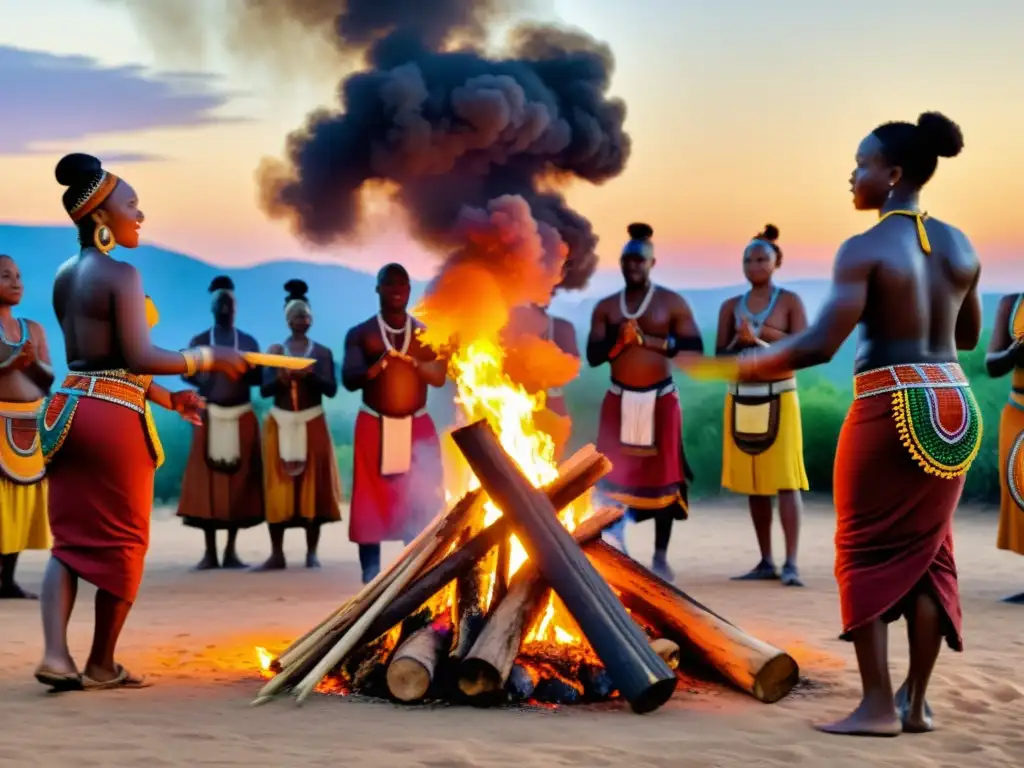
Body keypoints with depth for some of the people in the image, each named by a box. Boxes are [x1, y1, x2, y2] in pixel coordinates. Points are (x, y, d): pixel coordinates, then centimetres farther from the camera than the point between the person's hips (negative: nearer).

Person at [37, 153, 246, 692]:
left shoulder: (65, 277, 13)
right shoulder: (121, 275, -13)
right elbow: (138, 358, -19)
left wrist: (166, 397, 21)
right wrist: (209, 359, -8)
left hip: (70, 407, 8)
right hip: (114, 416, -8)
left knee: (70, 540, 8)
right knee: (121, 541, 6)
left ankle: (55, 654, -6)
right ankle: (102, 665, 14)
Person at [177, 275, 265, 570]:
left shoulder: (249, 342, 11)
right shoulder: (198, 341, 8)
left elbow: (259, 378, 6)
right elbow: (187, 374, -2)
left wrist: (241, 373, -15)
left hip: (242, 418, 2)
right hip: (209, 417, -1)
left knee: (240, 481, -1)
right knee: (206, 480, -6)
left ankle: (231, 551, 5)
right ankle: (210, 552, -2)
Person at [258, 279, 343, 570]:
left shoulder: (323, 352, 4)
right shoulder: (274, 350, 6)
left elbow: (331, 389, -5)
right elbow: (264, 389, 1)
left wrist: (310, 374, -20)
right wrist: (280, 379, -19)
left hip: (312, 424, -1)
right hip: (280, 424, 1)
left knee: (313, 484, -2)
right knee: (278, 486, -2)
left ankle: (312, 552, 3)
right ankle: (277, 554, 1)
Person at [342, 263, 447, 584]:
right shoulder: (360, 334, 1)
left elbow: (440, 377, -4)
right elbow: (349, 380, -9)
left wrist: (412, 360, -21)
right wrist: (377, 366, -28)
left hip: (418, 427, 2)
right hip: (374, 426, -2)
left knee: (420, 505, -2)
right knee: (371, 505, -4)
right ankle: (370, 580, -1)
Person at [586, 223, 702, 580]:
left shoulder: (672, 303, 0)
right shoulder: (606, 307, 7)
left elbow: (695, 348, -8)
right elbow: (593, 355, 1)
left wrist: (650, 340, -16)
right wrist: (619, 341, -17)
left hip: (660, 398, -2)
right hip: (619, 399, 2)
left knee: (662, 476, 0)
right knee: (612, 477, -5)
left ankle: (661, 557, 5)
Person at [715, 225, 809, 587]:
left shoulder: (790, 301, 0)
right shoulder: (731, 306, 9)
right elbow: (720, 357, 4)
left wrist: (762, 333, -15)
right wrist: (741, 340, -15)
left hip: (779, 397, -4)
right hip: (740, 399, 4)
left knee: (786, 480, -11)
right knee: (753, 482, 5)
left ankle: (791, 563, -15)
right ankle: (766, 562, 11)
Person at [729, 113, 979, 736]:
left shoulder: (866, 249, -11)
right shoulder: (961, 247, 8)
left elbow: (822, 345, -18)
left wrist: (755, 363, -6)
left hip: (890, 409, -6)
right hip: (954, 408, 6)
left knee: (868, 552, 5)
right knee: (927, 553, 13)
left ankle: (879, 704, 2)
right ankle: (917, 701, 15)